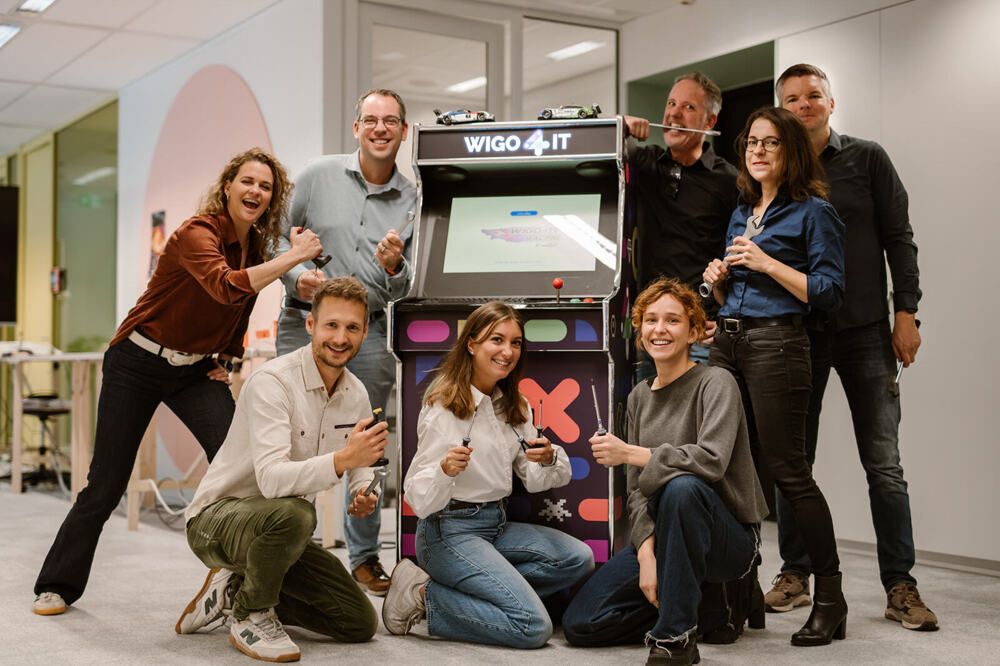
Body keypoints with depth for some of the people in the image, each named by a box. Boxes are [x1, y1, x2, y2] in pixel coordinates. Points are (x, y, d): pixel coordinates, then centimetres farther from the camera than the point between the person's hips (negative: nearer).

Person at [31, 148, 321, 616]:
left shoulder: (256, 248, 1)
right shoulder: (198, 234, -22)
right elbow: (227, 287, -42)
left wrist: (226, 359, 7)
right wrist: (294, 256, -37)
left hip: (196, 370, 5)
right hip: (138, 363, -5)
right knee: (106, 482, 1)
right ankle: (57, 585, 22)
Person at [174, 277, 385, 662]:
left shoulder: (356, 395, -1)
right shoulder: (272, 382, -24)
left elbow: (360, 465, 16)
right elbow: (272, 478, -36)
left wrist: (363, 493, -8)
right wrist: (342, 459, -50)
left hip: (276, 529, 7)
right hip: (216, 516, -7)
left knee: (361, 624, 2)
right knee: (294, 512, -41)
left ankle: (235, 590, 15)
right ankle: (250, 616, -12)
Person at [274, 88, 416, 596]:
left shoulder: (413, 200, 7)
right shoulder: (319, 175, 3)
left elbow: (405, 291, 8)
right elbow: (278, 235, 9)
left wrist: (394, 266, -14)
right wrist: (295, 274, -9)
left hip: (369, 331, 2)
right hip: (305, 325, -1)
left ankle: (364, 557, 19)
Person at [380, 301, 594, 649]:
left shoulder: (514, 407, 9)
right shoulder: (444, 408, -14)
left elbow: (534, 481, 8)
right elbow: (418, 500, -17)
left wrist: (548, 459, -14)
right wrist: (445, 470, -38)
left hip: (497, 525, 8)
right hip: (450, 531, -8)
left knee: (578, 558, -11)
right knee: (533, 627, -20)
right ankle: (426, 596, -5)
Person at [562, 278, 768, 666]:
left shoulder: (715, 383, -9)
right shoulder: (639, 397, 9)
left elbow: (711, 460, -28)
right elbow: (635, 489, 3)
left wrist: (630, 454, -22)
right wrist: (646, 550, -13)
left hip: (731, 538, -5)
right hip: (662, 535, 6)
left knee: (681, 486, -40)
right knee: (579, 624, -9)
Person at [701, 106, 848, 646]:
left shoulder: (812, 211, -2)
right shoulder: (741, 213, 20)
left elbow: (830, 292, -9)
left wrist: (767, 263, -14)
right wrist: (719, 281, 5)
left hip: (776, 343, -7)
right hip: (727, 339, 7)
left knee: (785, 470, -7)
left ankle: (830, 596, 4)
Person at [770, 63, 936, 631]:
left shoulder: (867, 158, 6)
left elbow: (898, 237, 4)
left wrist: (906, 312, -4)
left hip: (865, 329, -2)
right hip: (797, 331, 2)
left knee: (884, 465, -2)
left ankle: (900, 587, 6)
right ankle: (796, 575, 17)